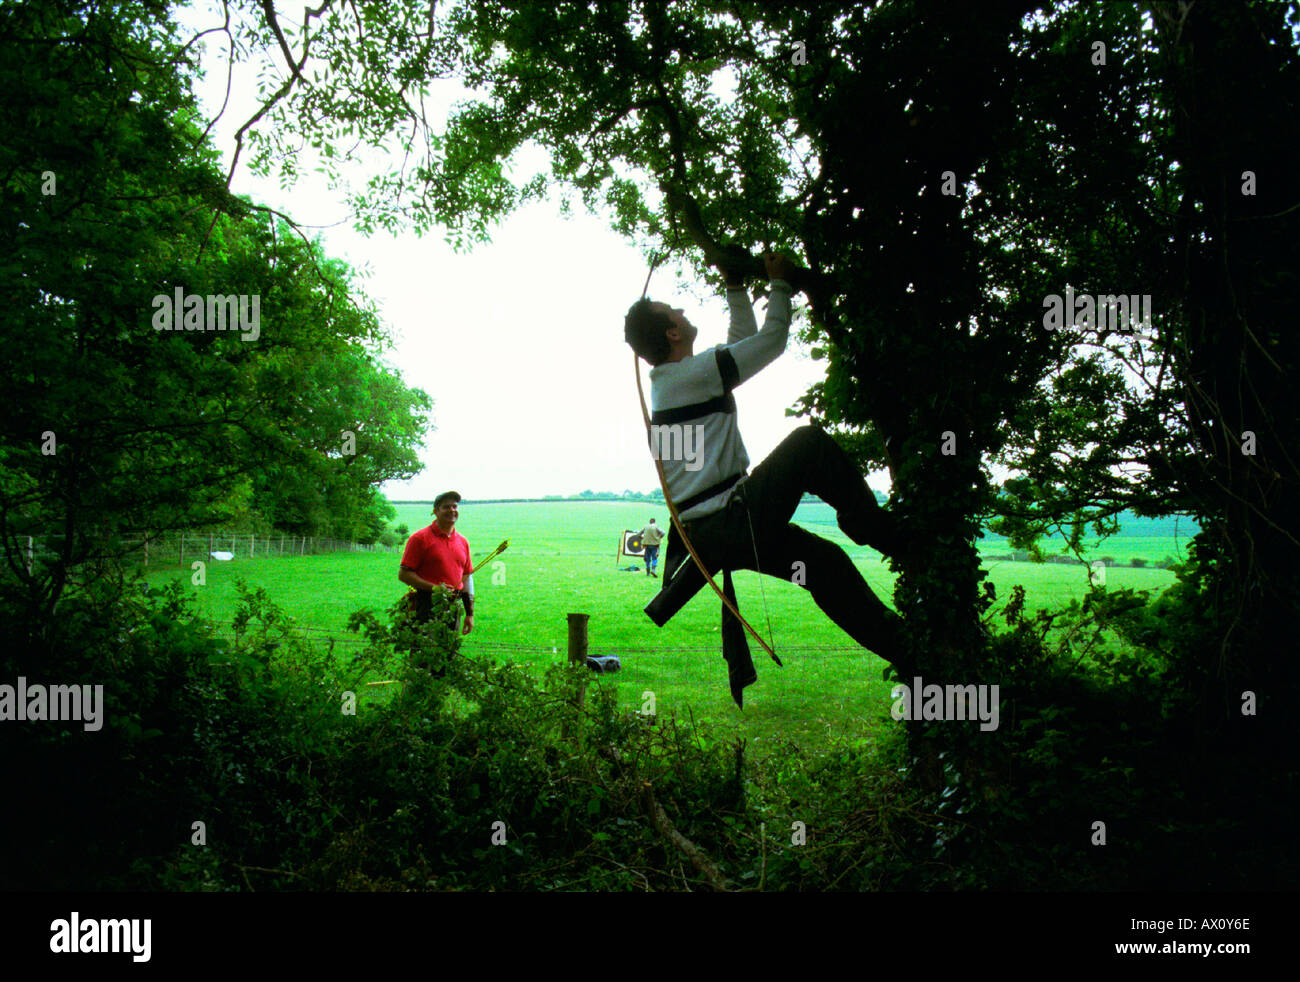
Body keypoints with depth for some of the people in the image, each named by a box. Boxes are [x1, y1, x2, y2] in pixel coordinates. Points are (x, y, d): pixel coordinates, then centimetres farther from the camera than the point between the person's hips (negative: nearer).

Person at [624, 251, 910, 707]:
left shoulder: (669, 379, 15)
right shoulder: (694, 373, -14)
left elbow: (744, 342, 28)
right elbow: (772, 339, -5)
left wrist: (736, 288, 26)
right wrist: (779, 284, 9)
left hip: (704, 531, 10)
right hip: (729, 522, -10)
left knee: (824, 560, 14)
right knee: (810, 443, -10)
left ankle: (900, 645, 21)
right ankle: (883, 535, 2)